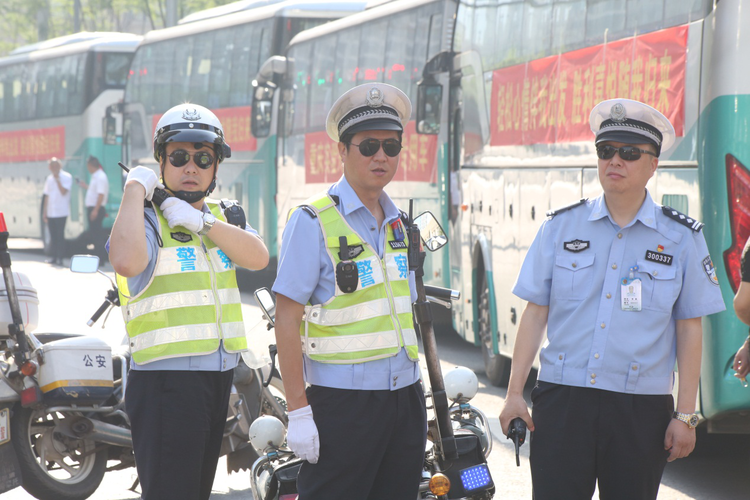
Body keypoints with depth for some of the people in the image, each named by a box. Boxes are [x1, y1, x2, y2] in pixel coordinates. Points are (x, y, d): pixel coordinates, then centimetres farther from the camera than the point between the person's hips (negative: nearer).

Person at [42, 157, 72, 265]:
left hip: (61, 212, -5)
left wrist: (57, 179, -15)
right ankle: (53, 257, 12)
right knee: (53, 235, 7)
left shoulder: (67, 177, -4)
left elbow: (63, 191, -16)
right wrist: (45, 212, 13)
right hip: (50, 212, 5)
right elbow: (47, 195, 15)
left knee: (60, 236, -5)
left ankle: (60, 258, -2)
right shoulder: (49, 178, 12)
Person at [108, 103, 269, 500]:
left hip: (219, 376, 8)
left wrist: (202, 222, -16)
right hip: (165, 380, -8)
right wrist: (135, 189, -21)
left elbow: (258, 258, -5)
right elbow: (126, 261, -32)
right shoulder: (147, 218, -8)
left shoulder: (224, 217, 15)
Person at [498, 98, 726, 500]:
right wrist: (514, 393, 3)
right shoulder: (561, 227, 7)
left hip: (641, 407, 0)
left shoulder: (682, 239, 3)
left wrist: (685, 415, 0)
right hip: (561, 401, 1)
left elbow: (689, 330, 4)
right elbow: (535, 313, 8)